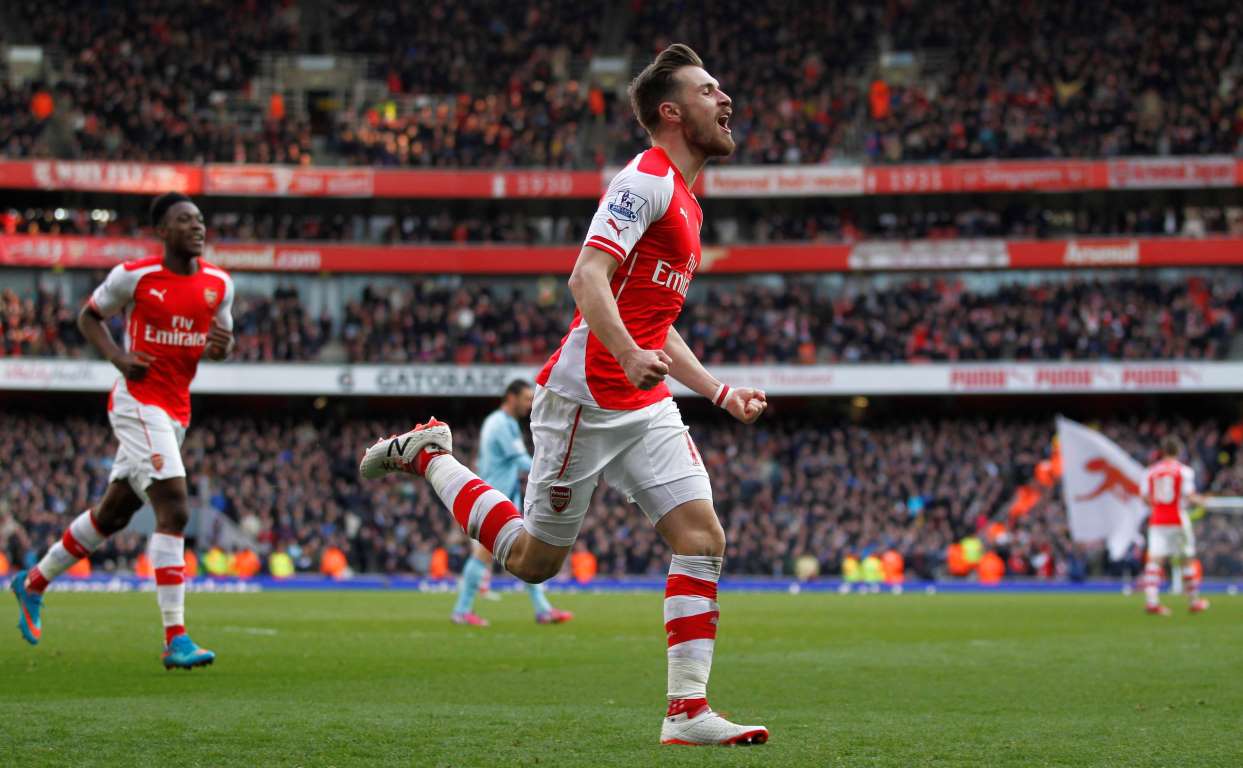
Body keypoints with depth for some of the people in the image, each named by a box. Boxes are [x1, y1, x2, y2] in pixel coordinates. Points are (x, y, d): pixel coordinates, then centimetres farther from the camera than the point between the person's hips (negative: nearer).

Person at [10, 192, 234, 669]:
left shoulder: (218, 284, 6)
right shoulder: (134, 276, -7)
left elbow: (222, 344, 18)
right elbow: (89, 316, 7)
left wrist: (222, 344, -7)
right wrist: (119, 357, -10)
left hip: (175, 411, 7)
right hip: (138, 402, -7)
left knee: (112, 512, 17)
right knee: (174, 509, -20)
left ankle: (33, 583, 38)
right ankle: (175, 639, -22)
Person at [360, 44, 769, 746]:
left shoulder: (685, 202, 19)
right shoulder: (647, 181, -11)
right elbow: (587, 279, -24)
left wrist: (720, 392, 23)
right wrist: (631, 357, -37)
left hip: (647, 405, 9)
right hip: (586, 400, -9)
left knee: (703, 538, -7)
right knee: (534, 560, 3)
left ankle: (688, 712, -7)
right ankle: (429, 455, 24)